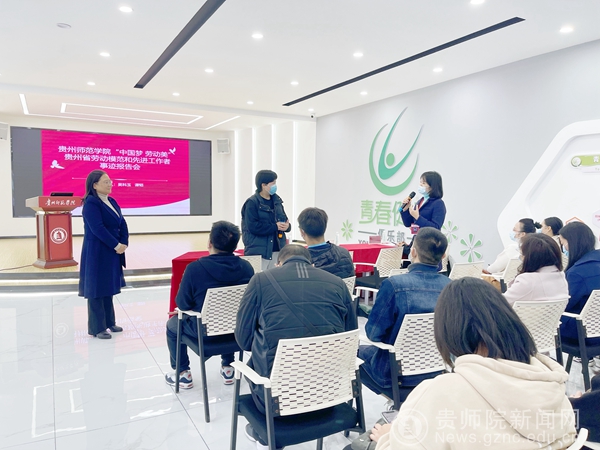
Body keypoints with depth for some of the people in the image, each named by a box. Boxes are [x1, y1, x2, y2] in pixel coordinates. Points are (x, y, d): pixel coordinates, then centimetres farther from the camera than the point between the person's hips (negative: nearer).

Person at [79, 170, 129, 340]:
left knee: (109, 287, 15)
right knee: (96, 288, 1)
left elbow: (122, 224, 7)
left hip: (112, 252, 8)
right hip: (96, 253, -8)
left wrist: (124, 243, -7)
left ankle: (109, 322, 26)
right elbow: (98, 228, -22)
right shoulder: (90, 203, -13)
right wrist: (116, 245, -19)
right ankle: (96, 328, 11)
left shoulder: (112, 201, 11)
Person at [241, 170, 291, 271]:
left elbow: (284, 219, 16)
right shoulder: (252, 203, -8)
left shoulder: (277, 201, 12)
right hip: (258, 251, -6)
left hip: (277, 250, 6)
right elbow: (253, 226, -17)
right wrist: (275, 226, -16)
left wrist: (286, 226, -7)